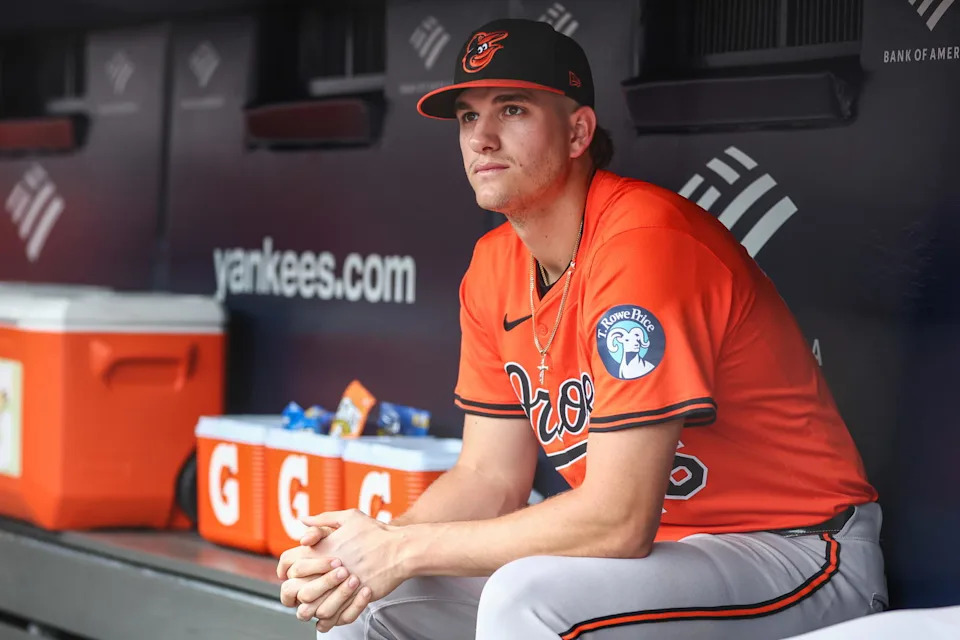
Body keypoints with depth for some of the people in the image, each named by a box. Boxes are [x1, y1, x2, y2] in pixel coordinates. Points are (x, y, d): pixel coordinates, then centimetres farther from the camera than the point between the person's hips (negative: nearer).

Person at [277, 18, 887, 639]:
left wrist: (404, 549, -21)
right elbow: (490, 477, 7)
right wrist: (370, 547, -12)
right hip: (649, 543, 8)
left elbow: (619, 521, -27)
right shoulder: (495, 268, 4)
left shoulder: (644, 241, -23)